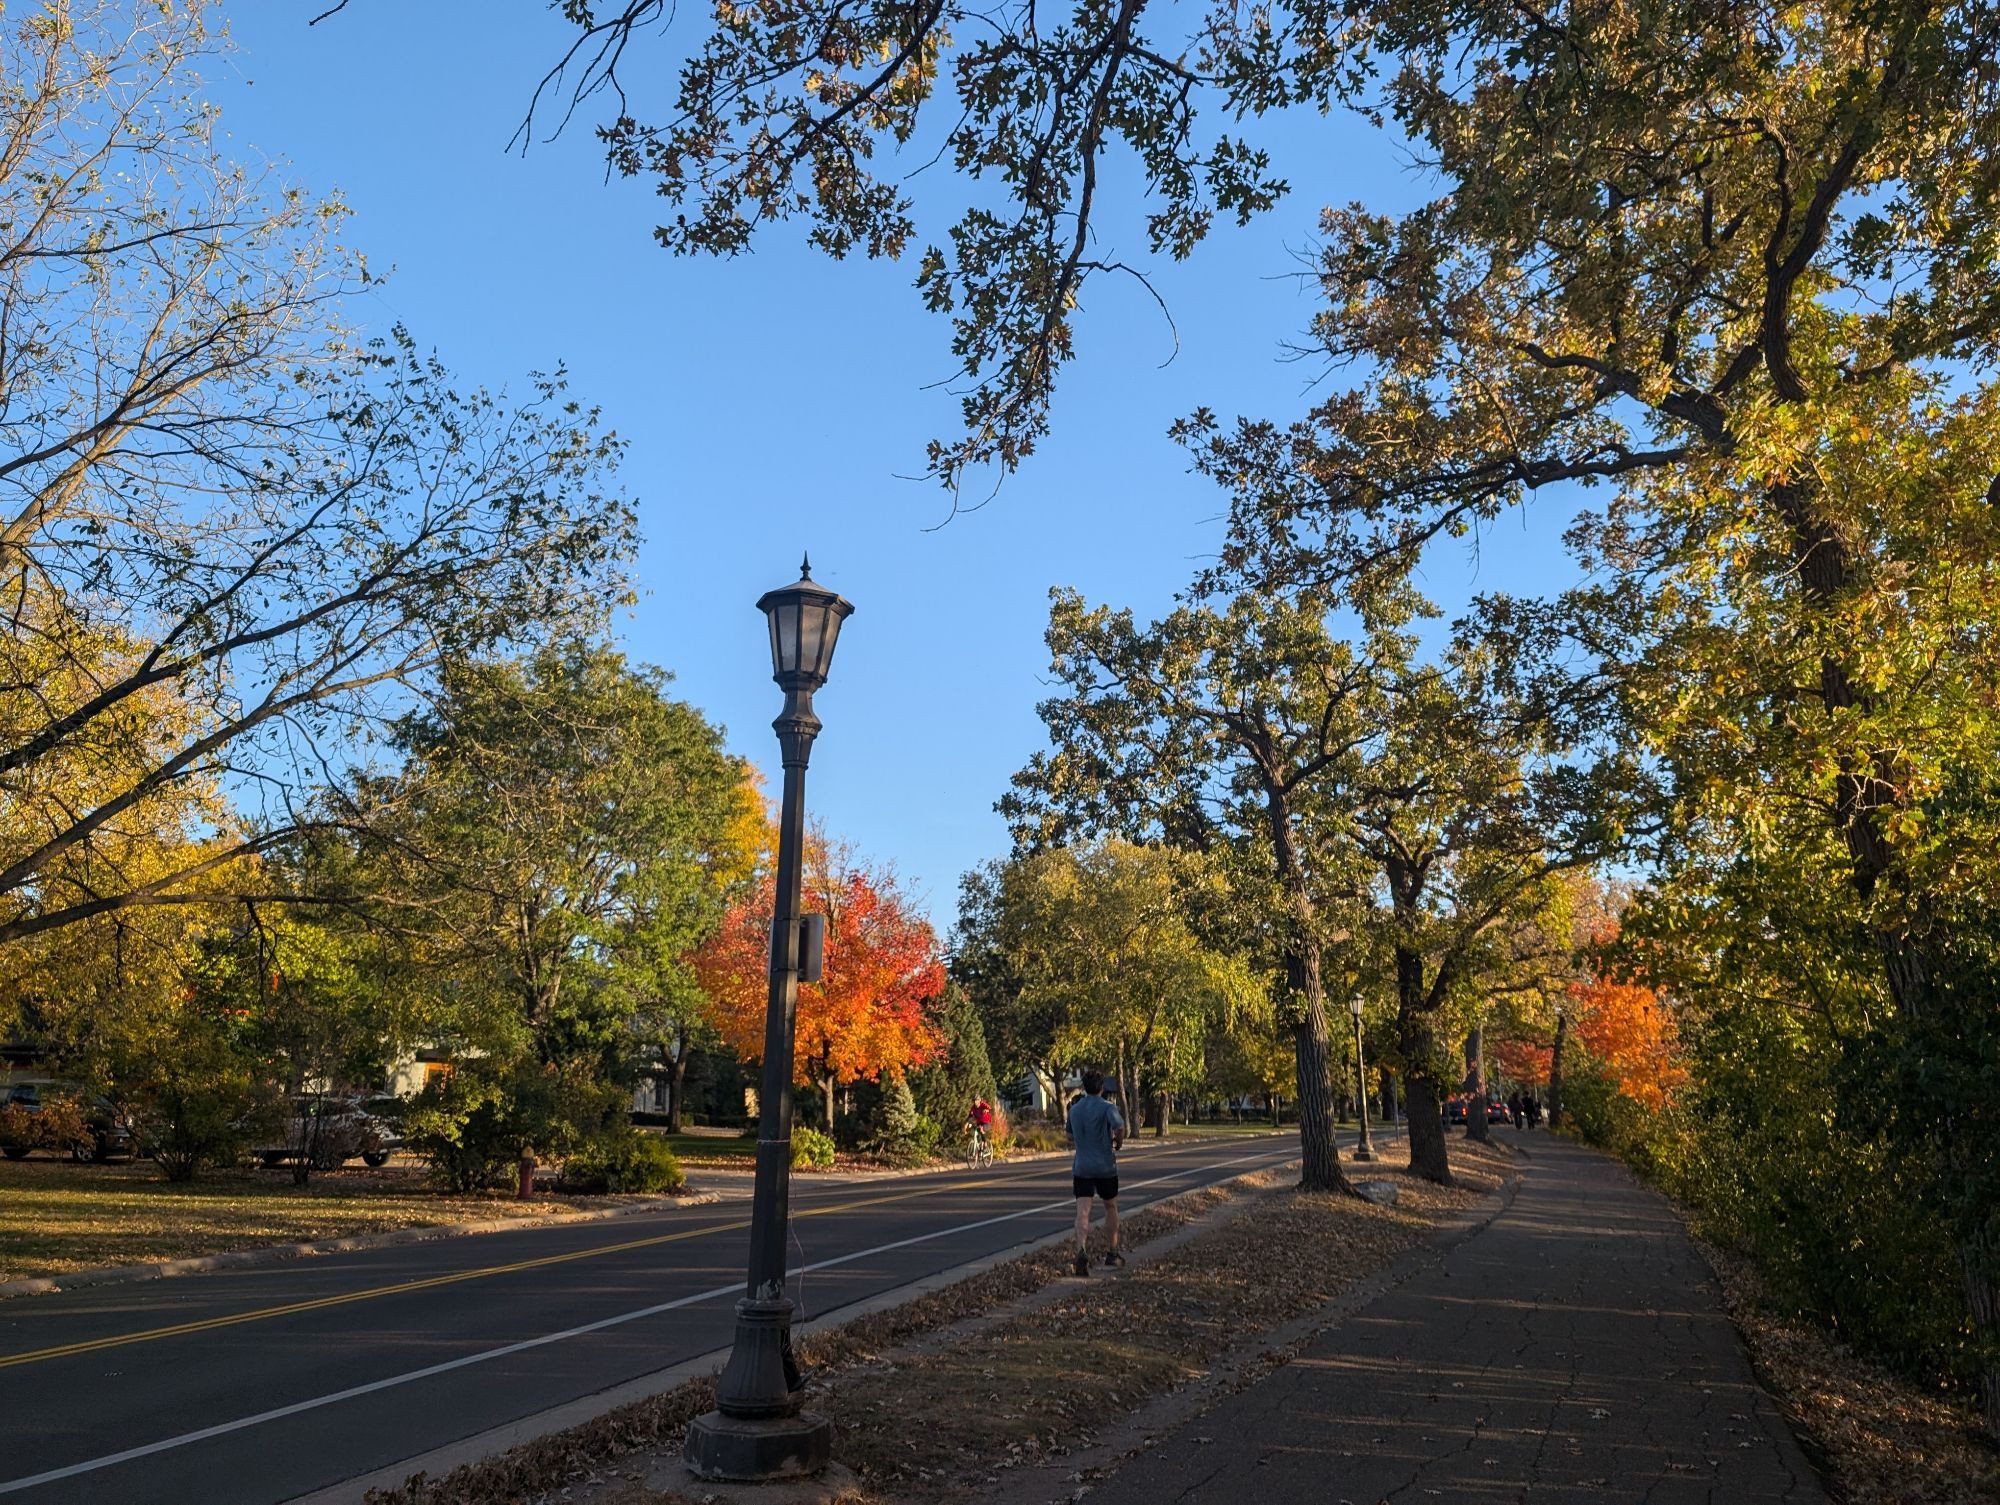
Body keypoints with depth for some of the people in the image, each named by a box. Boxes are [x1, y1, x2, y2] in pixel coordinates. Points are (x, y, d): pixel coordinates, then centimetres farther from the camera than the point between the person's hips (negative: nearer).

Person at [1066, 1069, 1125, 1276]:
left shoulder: (1074, 1109, 8)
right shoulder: (1107, 1108, -9)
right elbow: (1119, 1127, -27)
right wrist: (1119, 1142, -7)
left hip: (1081, 1167, 2)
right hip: (1105, 1166, -2)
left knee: (1082, 1212, -6)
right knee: (1110, 1208, 18)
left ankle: (1082, 1251, -29)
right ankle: (1112, 1253, 27)